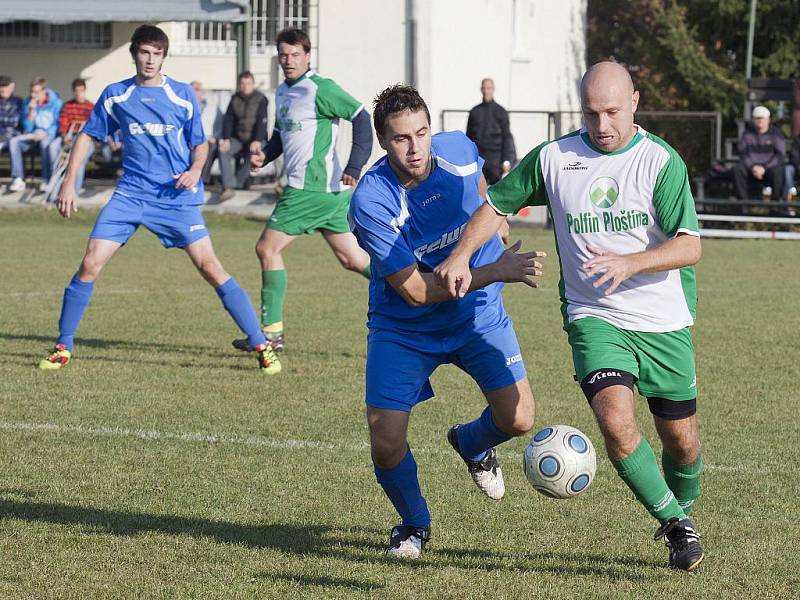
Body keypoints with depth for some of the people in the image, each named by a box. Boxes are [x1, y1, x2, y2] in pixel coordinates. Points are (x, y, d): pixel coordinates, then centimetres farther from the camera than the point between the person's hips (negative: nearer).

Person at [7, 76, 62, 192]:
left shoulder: (55, 102, -4)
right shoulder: (28, 103, 5)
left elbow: (59, 125, -6)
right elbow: (27, 128, 1)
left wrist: (46, 133, -22)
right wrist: (32, 110, -12)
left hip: (50, 135, -4)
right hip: (33, 135, 4)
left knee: (45, 143, -40)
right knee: (13, 141, -24)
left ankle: (46, 181, -34)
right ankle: (18, 180, -28)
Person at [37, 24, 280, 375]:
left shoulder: (183, 95, 1)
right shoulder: (115, 95, 5)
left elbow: (199, 143, 9)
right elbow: (87, 136, 14)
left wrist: (195, 170, -12)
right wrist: (69, 183, 7)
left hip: (176, 197, -2)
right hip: (130, 194, 2)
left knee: (209, 267, -12)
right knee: (90, 264, -8)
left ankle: (262, 346, -9)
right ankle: (63, 347, 8)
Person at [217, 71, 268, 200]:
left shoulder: (261, 100, -6)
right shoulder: (235, 99, 6)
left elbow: (262, 121, -14)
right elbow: (228, 120, 2)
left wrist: (257, 141, -26)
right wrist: (226, 139, -13)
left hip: (255, 138, -3)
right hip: (238, 138, 3)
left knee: (252, 153, -32)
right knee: (223, 151, -23)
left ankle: (237, 183, -20)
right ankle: (229, 187, -32)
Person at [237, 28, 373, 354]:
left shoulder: (319, 89, -12)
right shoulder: (283, 92, 16)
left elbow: (360, 116, -14)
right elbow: (283, 133, 28)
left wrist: (355, 166, -20)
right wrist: (265, 154, 7)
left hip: (313, 188, -10)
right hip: (330, 191, 10)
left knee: (267, 247, -5)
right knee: (351, 258, 12)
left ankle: (271, 332, -1)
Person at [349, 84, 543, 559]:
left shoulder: (459, 150, -13)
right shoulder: (372, 202, -27)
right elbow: (415, 291, -26)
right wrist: (495, 272, -30)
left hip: (478, 314, 3)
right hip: (403, 328, -3)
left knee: (518, 419, -12)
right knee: (387, 447, -11)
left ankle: (472, 444, 27)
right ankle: (414, 524, 22)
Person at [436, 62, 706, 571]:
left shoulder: (661, 161, -8)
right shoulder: (553, 158, 0)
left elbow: (689, 245, -15)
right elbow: (497, 204, 13)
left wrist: (629, 264, -31)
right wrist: (461, 255, -2)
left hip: (664, 323, 0)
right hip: (595, 318, 0)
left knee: (682, 440, 9)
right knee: (617, 421, -22)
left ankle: (682, 508, 43)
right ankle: (676, 525, -3)